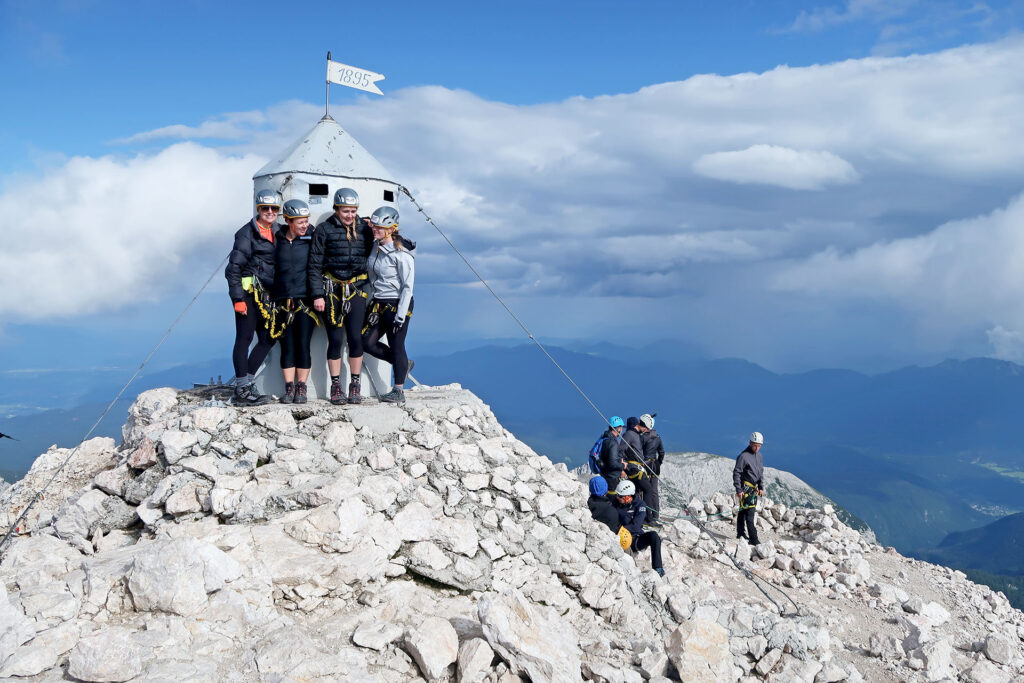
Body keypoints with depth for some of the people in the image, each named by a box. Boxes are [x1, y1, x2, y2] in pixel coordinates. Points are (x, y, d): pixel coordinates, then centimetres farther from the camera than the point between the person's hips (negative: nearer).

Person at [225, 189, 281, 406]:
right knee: (244, 338, -6)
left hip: (265, 295, 8)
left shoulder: (275, 234, 16)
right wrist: (238, 298, -18)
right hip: (248, 293, -8)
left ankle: (247, 380, 19)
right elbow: (234, 267, -12)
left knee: (268, 339, 8)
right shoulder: (247, 233, -7)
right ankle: (242, 390, -3)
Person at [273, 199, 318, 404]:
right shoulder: (278, 240, 8)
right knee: (287, 346, 3)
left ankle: (301, 388, 6)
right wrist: (272, 297, 12)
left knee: (303, 345, -2)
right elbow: (271, 268, 15)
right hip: (283, 301, 2)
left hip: (305, 300, -2)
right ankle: (289, 388, 9)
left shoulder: (311, 240, 1)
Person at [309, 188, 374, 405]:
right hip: (332, 289, -2)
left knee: (355, 338, -2)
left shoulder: (364, 230, 7)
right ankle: (336, 387, 10)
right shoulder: (324, 230, -1)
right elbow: (315, 265, -2)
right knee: (336, 339, -1)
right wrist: (317, 295, -7)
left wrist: (369, 288, 8)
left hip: (357, 289, 2)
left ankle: (355, 386, 10)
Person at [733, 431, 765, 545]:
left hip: (754, 488, 8)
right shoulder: (743, 456, -13)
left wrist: (761, 487, 17)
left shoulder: (759, 455, 13)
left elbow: (761, 472, 22)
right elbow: (736, 473, -13)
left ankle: (740, 533, 25)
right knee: (749, 512, -12)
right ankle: (753, 539, -15)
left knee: (743, 510, 16)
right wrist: (738, 490, -16)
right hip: (745, 488, -8)